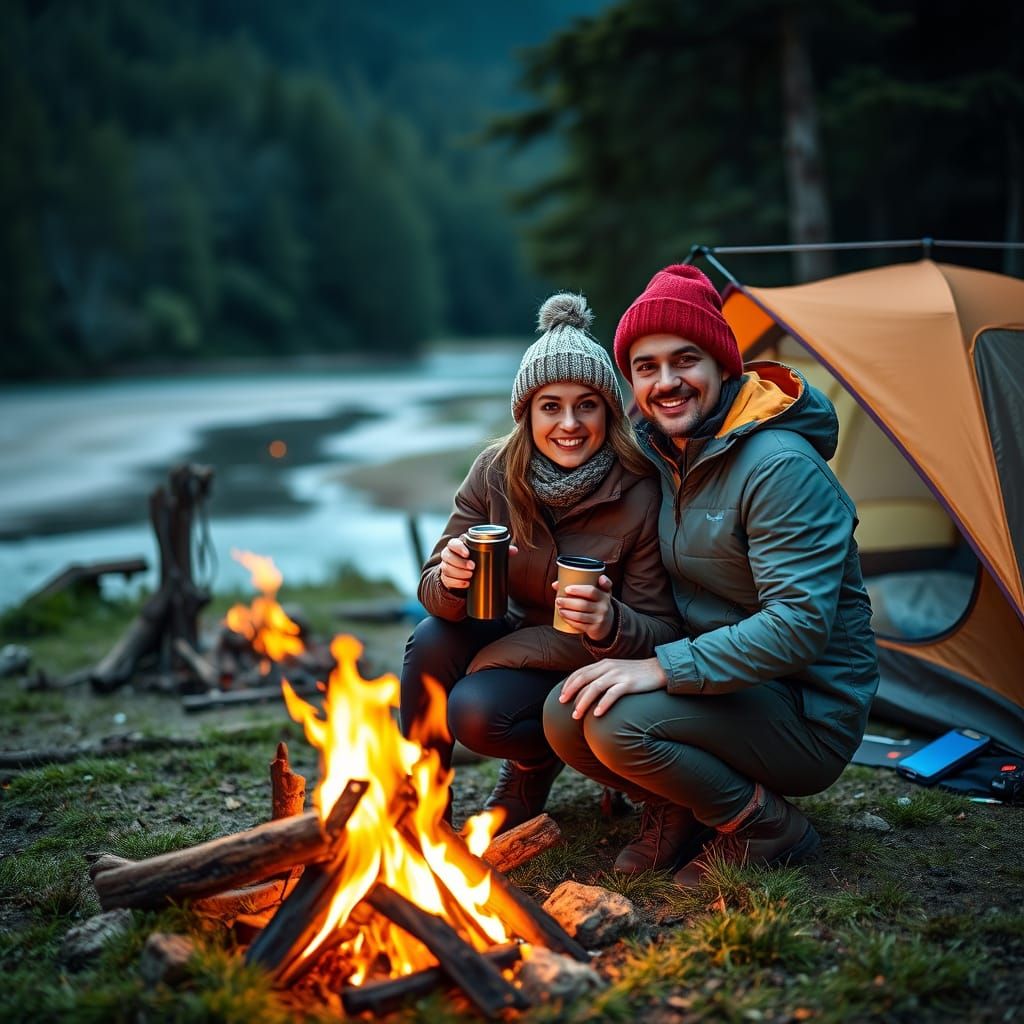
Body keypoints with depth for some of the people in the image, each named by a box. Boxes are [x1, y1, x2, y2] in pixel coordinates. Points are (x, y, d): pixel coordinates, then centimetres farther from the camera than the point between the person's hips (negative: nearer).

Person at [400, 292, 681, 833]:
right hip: (519, 638, 4)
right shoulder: (496, 471, -14)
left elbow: (661, 631, -17)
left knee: (476, 712, -28)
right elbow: (432, 589, -10)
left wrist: (610, 622, -40)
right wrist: (451, 580, -34)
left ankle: (536, 764, 8)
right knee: (431, 641, -26)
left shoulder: (640, 497, -24)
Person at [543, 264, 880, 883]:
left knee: (620, 722, -28)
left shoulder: (780, 466, -22)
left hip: (810, 716, -7)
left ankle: (769, 829, -5)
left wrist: (664, 668, -29)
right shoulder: (657, 455, 4)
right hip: (723, 688, 7)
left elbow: (800, 624, -28)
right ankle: (677, 811, 11)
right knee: (567, 715, -13)